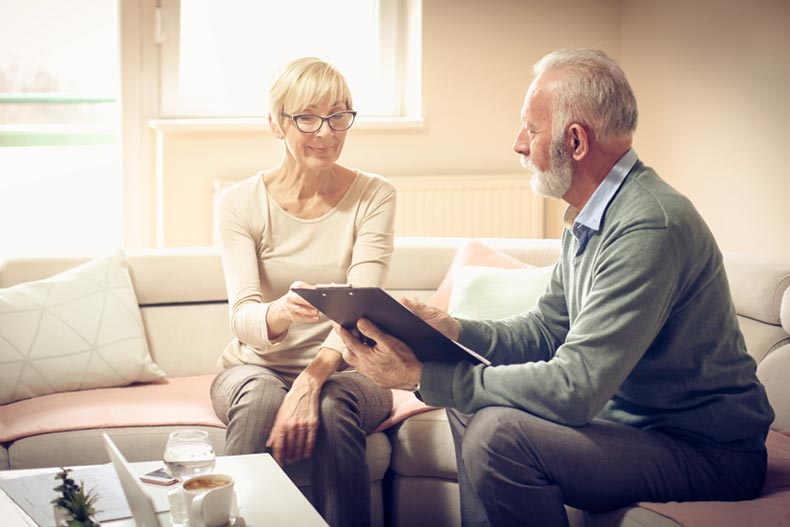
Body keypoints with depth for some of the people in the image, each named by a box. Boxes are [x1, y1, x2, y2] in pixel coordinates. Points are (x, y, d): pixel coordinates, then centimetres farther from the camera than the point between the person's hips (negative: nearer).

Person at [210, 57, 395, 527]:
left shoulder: (374, 196, -5)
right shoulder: (240, 203, -5)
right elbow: (243, 317, -15)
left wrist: (311, 381, -35)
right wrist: (282, 312, -41)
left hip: (345, 370, 0)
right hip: (256, 366, 0)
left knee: (334, 406, -34)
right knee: (260, 396, -34)